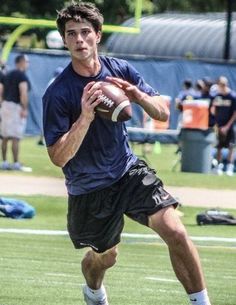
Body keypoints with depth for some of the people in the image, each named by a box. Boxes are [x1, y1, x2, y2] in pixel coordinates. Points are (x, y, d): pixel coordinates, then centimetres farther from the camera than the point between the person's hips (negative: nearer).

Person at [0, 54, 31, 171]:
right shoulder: (22, 76, -10)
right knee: (16, 137, -8)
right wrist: (25, 109, -20)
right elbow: (23, 93, -20)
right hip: (16, 106, -8)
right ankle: (16, 163, -9)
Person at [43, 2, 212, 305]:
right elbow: (58, 157, -22)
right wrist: (85, 117, -35)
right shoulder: (57, 94, -19)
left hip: (128, 170, 2)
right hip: (88, 188, -2)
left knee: (175, 231, -18)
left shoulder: (120, 70, -6)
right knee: (105, 257, 15)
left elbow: (163, 113, -1)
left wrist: (138, 95, -23)